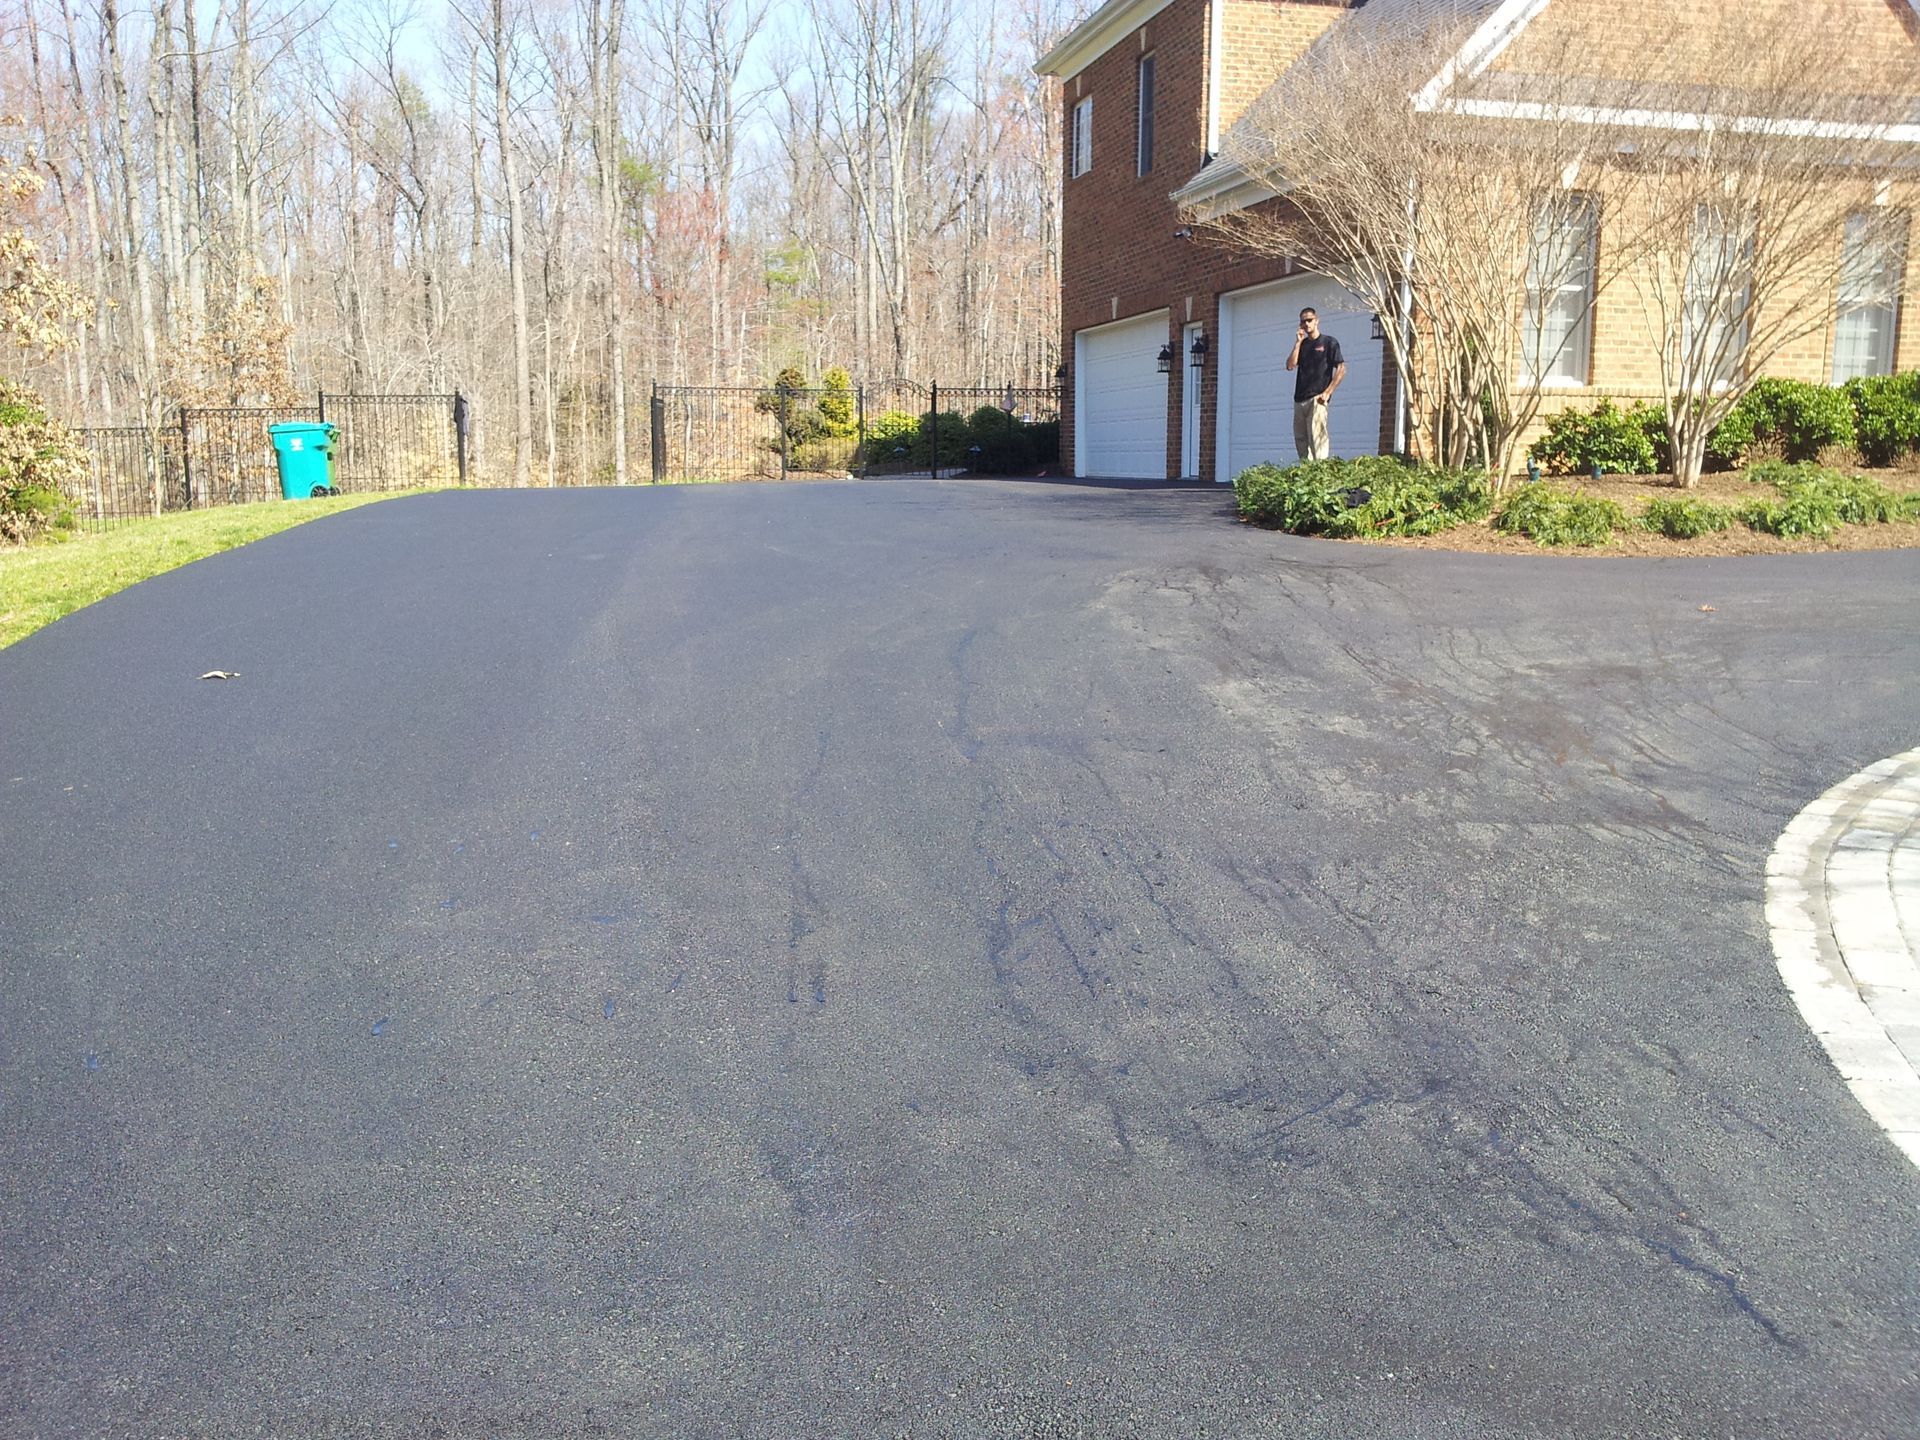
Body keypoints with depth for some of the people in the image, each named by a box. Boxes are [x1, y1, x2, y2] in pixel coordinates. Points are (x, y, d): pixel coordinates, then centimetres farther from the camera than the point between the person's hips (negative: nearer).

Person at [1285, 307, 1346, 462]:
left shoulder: (1329, 342, 2)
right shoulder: (1302, 344, 18)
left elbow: (1341, 370, -4)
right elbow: (1290, 365, 4)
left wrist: (1327, 393, -11)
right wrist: (1298, 342, 1)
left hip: (1316, 399, -6)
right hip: (1299, 400, 6)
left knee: (1317, 440, -12)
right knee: (1300, 440, 6)